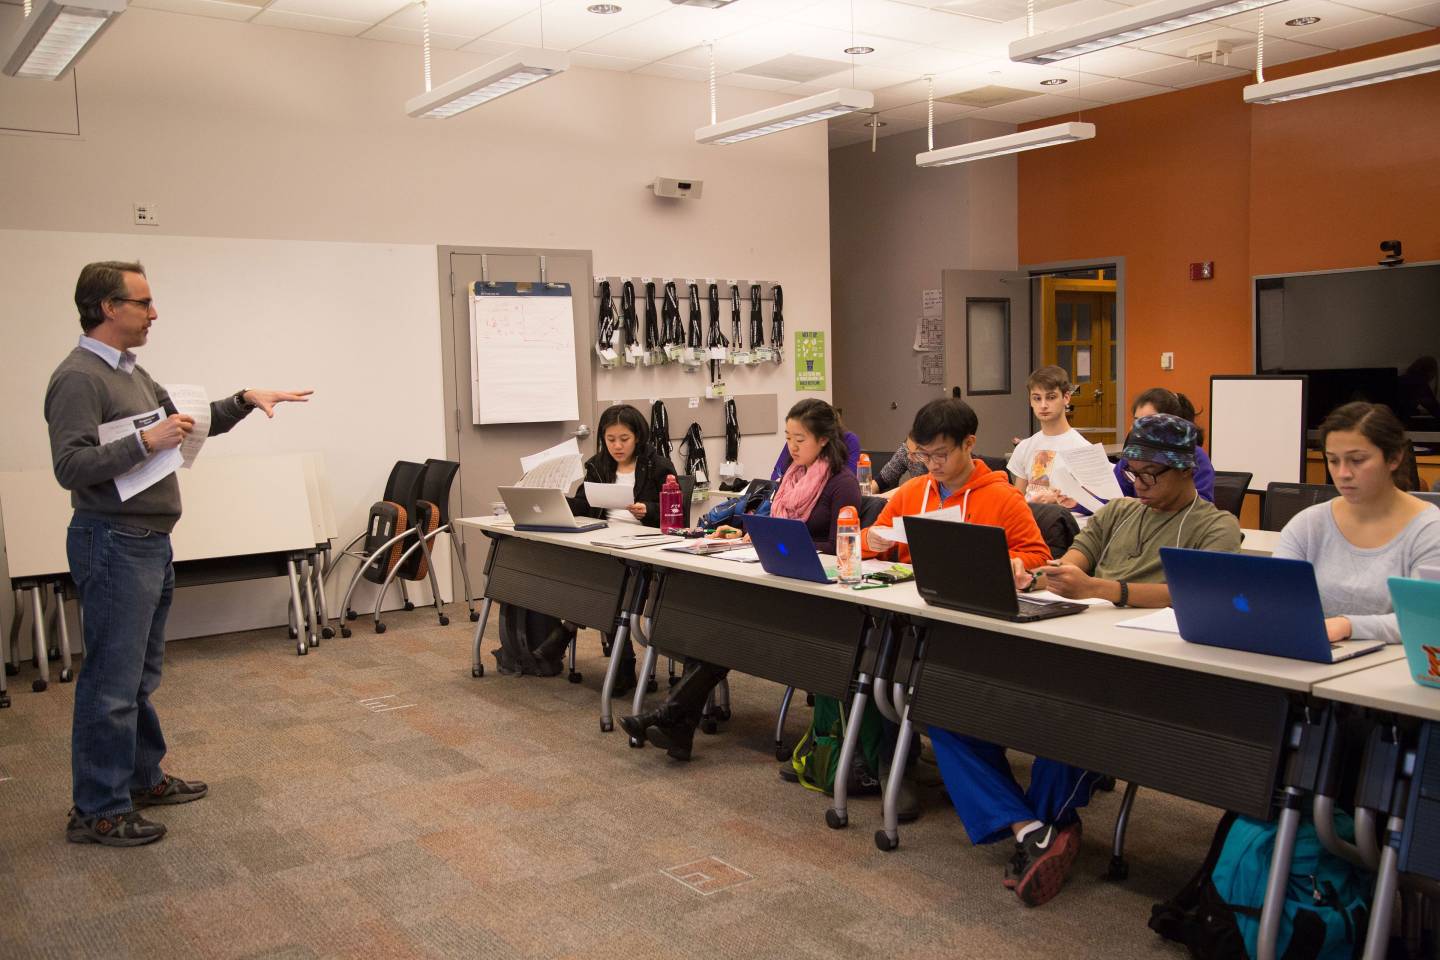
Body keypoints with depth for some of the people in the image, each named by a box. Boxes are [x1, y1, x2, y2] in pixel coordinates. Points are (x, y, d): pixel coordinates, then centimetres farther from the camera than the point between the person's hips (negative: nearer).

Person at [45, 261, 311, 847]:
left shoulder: (131, 373, 14)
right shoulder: (79, 379, -16)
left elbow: (188, 422, 24)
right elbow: (71, 467, -23)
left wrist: (244, 401, 13)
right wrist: (146, 442, -26)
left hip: (149, 543, 10)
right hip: (114, 545, -10)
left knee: (141, 674, 18)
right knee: (113, 680, -3)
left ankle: (143, 777, 31)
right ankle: (97, 810, 7)